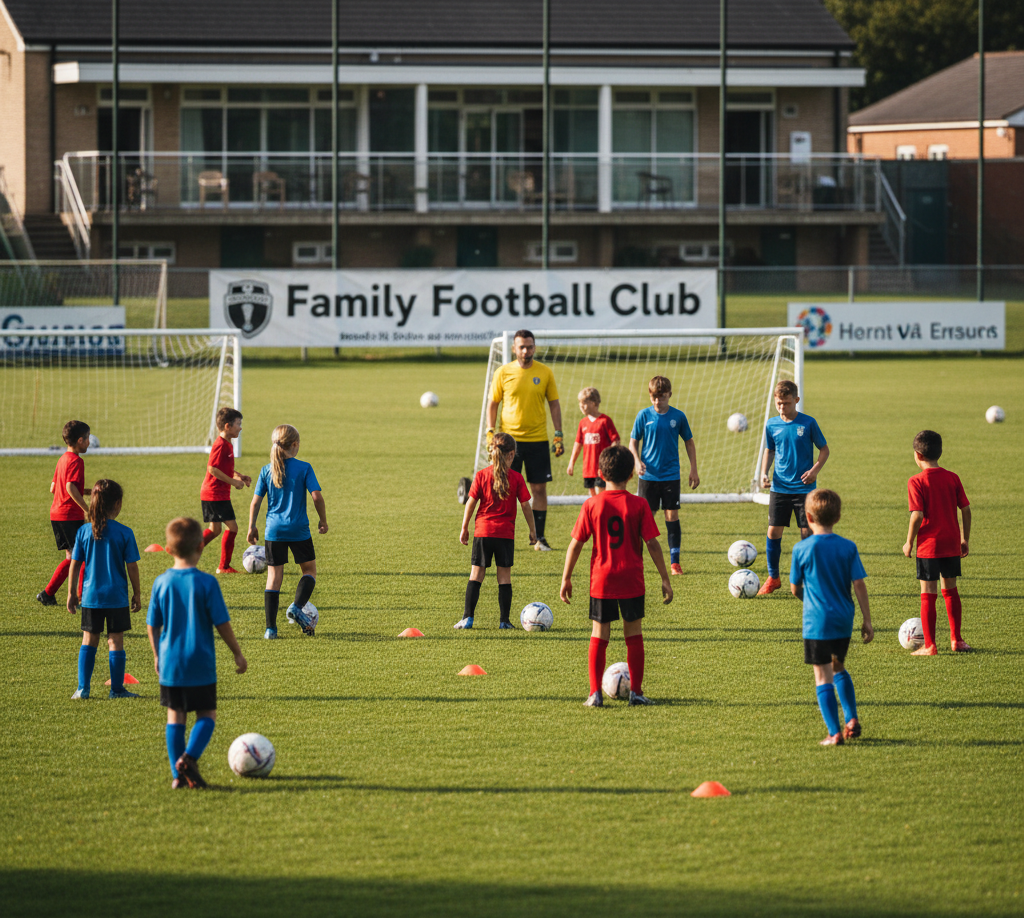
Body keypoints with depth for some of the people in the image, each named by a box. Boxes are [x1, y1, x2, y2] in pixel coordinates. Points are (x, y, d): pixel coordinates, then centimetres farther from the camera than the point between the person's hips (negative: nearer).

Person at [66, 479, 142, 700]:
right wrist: (137, 594, 6)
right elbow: (132, 567, -6)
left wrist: (71, 593, 11)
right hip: (117, 597, -2)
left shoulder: (84, 532, -3)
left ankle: (83, 688, 9)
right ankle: (117, 688, 10)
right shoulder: (124, 533, -9)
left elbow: (74, 565, 1)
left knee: (89, 640, 12)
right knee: (115, 641, 7)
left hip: (91, 597, 2)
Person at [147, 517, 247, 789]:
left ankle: (178, 774, 8)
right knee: (207, 714, 7)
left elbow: (152, 626, 4)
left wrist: (157, 655, 19)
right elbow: (222, 623, -8)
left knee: (175, 715, 11)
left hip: (170, 662, 3)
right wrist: (238, 653, 4)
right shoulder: (206, 583, -11)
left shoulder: (161, 583, -2)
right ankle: (189, 757, -16)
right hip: (201, 664, -3)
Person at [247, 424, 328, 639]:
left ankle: (271, 627, 4)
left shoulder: (267, 471, 1)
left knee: (274, 575, 7)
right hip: (299, 530, -2)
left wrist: (252, 527, 12)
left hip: (274, 530, 2)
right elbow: (317, 496, -11)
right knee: (309, 570, 16)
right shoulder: (304, 468, -6)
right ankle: (297, 607, -9)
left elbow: (255, 502, 1)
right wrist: (323, 521, 3)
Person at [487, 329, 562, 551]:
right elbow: (493, 404, 7)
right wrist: (490, 432, -3)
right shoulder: (503, 373, 1)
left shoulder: (545, 372, 3)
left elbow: (554, 404, 9)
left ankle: (539, 538, 8)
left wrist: (558, 435, 3)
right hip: (509, 439, -1)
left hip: (537, 440, 1)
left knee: (539, 488, 1)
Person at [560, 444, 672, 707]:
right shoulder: (639, 505, -6)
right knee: (634, 634, 10)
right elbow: (652, 544, -6)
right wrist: (665, 579, 0)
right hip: (632, 581, 0)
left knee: (599, 635, 7)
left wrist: (566, 577, 8)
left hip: (601, 581, 0)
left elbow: (576, 544, -2)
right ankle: (636, 692, 12)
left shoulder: (592, 505, -4)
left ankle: (595, 693, 3)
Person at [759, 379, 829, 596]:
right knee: (774, 531, -1)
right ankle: (773, 578, 13)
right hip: (779, 487, 3)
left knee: (807, 533, -1)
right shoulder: (772, 425, 3)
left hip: (804, 488, -3)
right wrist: (764, 473, 1)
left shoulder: (808, 423, -6)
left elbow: (824, 449, 2)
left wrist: (815, 470, -13)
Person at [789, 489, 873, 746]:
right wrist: (867, 621, 3)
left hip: (816, 622, -4)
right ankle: (852, 720, 18)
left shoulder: (802, 549, -8)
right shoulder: (848, 548, -2)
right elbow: (859, 585, -3)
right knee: (839, 669, 25)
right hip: (844, 620, 4)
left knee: (823, 677, 0)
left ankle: (835, 733, -5)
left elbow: (795, 588, 0)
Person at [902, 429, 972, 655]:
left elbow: (917, 515, -18)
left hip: (928, 545, -4)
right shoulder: (952, 478, 2)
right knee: (950, 590, 19)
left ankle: (929, 645, 5)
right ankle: (956, 639, 23)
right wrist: (965, 539, 13)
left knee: (928, 594, 3)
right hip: (952, 543, 5)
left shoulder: (917, 482, -12)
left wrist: (909, 542, -6)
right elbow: (966, 509, 2)